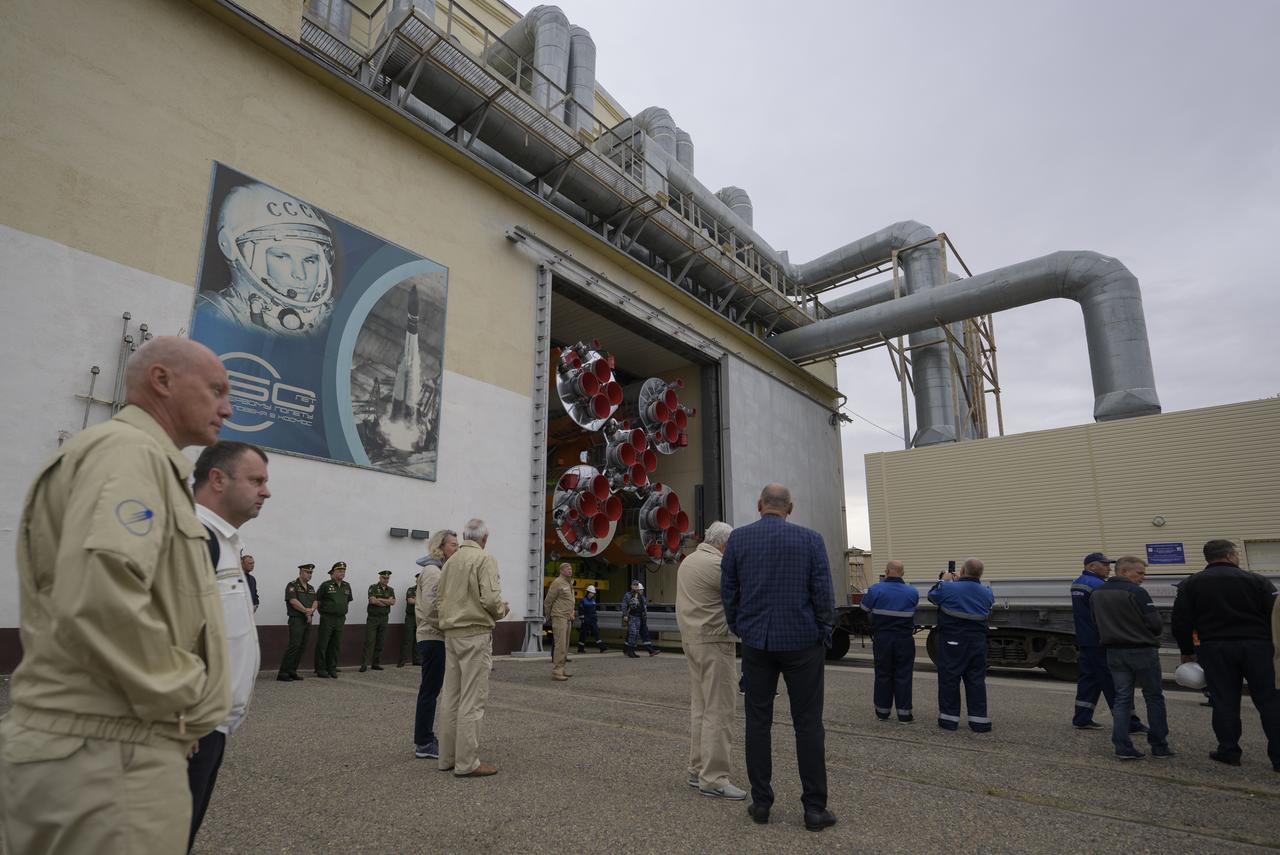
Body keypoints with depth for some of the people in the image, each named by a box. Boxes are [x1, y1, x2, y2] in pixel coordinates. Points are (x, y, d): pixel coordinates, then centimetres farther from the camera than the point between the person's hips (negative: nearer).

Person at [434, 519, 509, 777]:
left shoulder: (450, 561, 12)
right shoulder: (484, 559, -10)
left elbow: (439, 599, 12)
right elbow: (490, 598, -19)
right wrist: (501, 611, 0)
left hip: (451, 633, 8)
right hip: (475, 633, -7)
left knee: (452, 697, 14)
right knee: (472, 700, -2)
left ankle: (448, 757, 22)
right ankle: (467, 763, 2)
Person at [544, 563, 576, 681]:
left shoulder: (569, 584, 18)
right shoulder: (557, 583, -10)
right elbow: (547, 601, -8)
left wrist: (572, 613, 13)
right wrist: (548, 616, 0)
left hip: (567, 618, 9)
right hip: (559, 617, -9)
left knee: (565, 646, 11)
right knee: (560, 645, -12)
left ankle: (561, 670, 17)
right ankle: (556, 672, -11)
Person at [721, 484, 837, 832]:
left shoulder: (738, 538, -1)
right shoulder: (810, 539, -6)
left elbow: (728, 591, 3)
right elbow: (823, 593, -7)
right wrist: (825, 634, 5)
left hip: (756, 643, 2)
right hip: (802, 642, -1)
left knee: (758, 721, 10)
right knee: (808, 724, 8)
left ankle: (761, 803, 17)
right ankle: (814, 807, 13)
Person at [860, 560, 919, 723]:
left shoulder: (876, 589, -12)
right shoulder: (912, 592, -6)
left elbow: (865, 608, 1)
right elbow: (913, 609, 9)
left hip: (881, 638, 0)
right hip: (904, 640, 0)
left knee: (883, 675, 10)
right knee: (903, 676, 7)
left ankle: (882, 712, 17)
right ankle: (904, 714, 9)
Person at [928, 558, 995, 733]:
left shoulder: (948, 588, -15)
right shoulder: (986, 593, 0)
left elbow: (932, 595, 3)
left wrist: (944, 580, 19)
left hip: (952, 641, -3)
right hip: (977, 642, 4)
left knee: (949, 678, 5)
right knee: (976, 680, 11)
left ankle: (949, 718, 10)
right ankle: (979, 720, 12)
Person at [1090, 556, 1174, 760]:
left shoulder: (1096, 594, 6)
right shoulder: (1136, 592, -16)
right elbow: (1156, 624, -15)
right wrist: (1152, 635, 7)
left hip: (1114, 652, 5)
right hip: (1142, 651, -5)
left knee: (1122, 698, 9)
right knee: (1154, 698, 11)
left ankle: (1122, 746, 4)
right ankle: (1159, 745, 18)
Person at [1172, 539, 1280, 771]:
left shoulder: (1190, 585, 4)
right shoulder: (1255, 580, 0)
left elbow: (1181, 622, 3)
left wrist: (1187, 652, 11)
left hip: (1215, 649, 1)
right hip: (1256, 646, -1)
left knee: (1224, 702, 7)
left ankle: (1229, 751, 11)